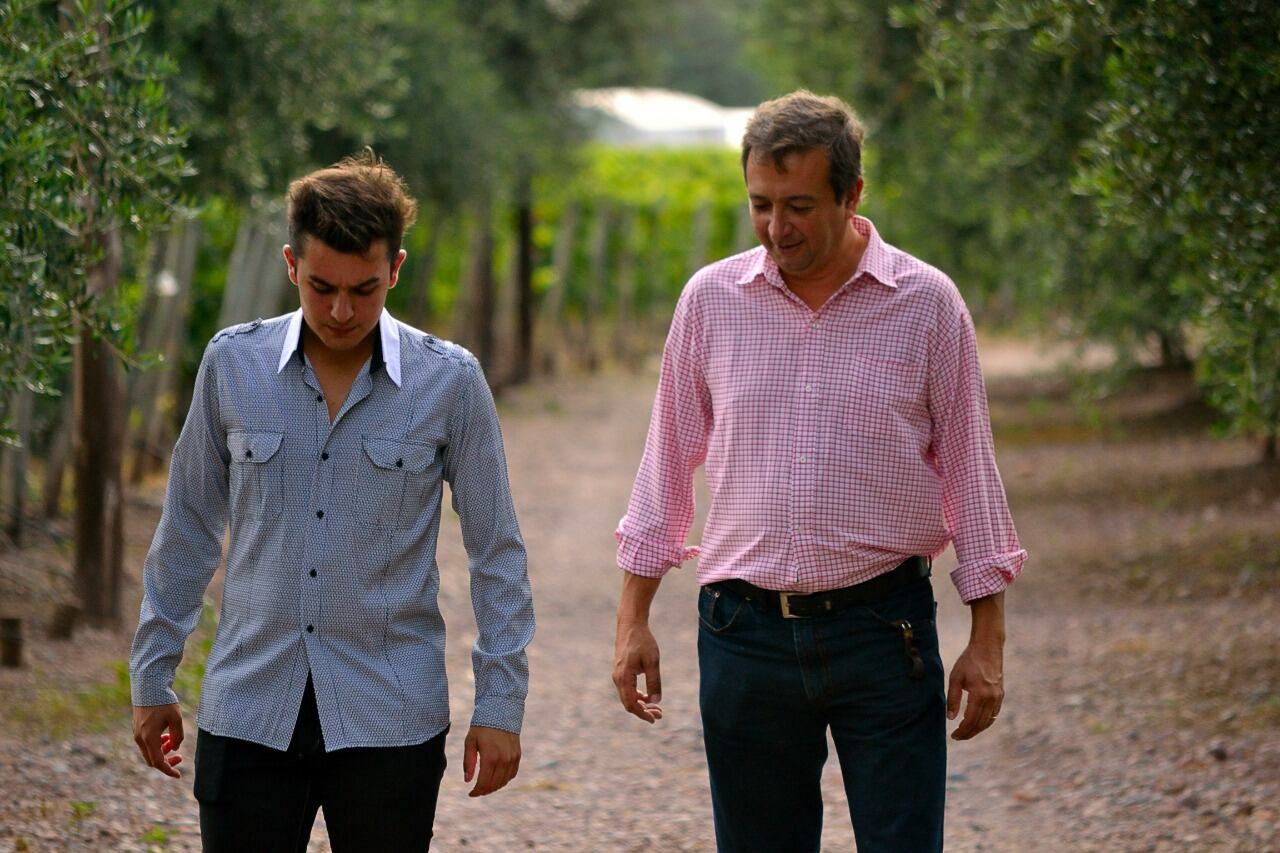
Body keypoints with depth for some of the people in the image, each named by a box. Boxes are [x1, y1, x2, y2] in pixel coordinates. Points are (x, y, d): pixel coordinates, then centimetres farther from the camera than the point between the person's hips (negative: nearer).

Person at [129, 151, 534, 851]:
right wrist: (151, 677, 12)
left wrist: (500, 702, 0)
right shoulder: (232, 364, 2)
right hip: (249, 711, 1)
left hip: (388, 718, -1)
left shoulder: (448, 381, -2)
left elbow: (496, 551, 3)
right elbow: (187, 528, 12)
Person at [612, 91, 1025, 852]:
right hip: (744, 630, 2)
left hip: (882, 626, -2)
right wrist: (634, 619, 8)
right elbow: (670, 462, 10)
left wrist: (988, 638, 0)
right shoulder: (711, 299, 3)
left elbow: (970, 469, 3)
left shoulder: (926, 303, -2)